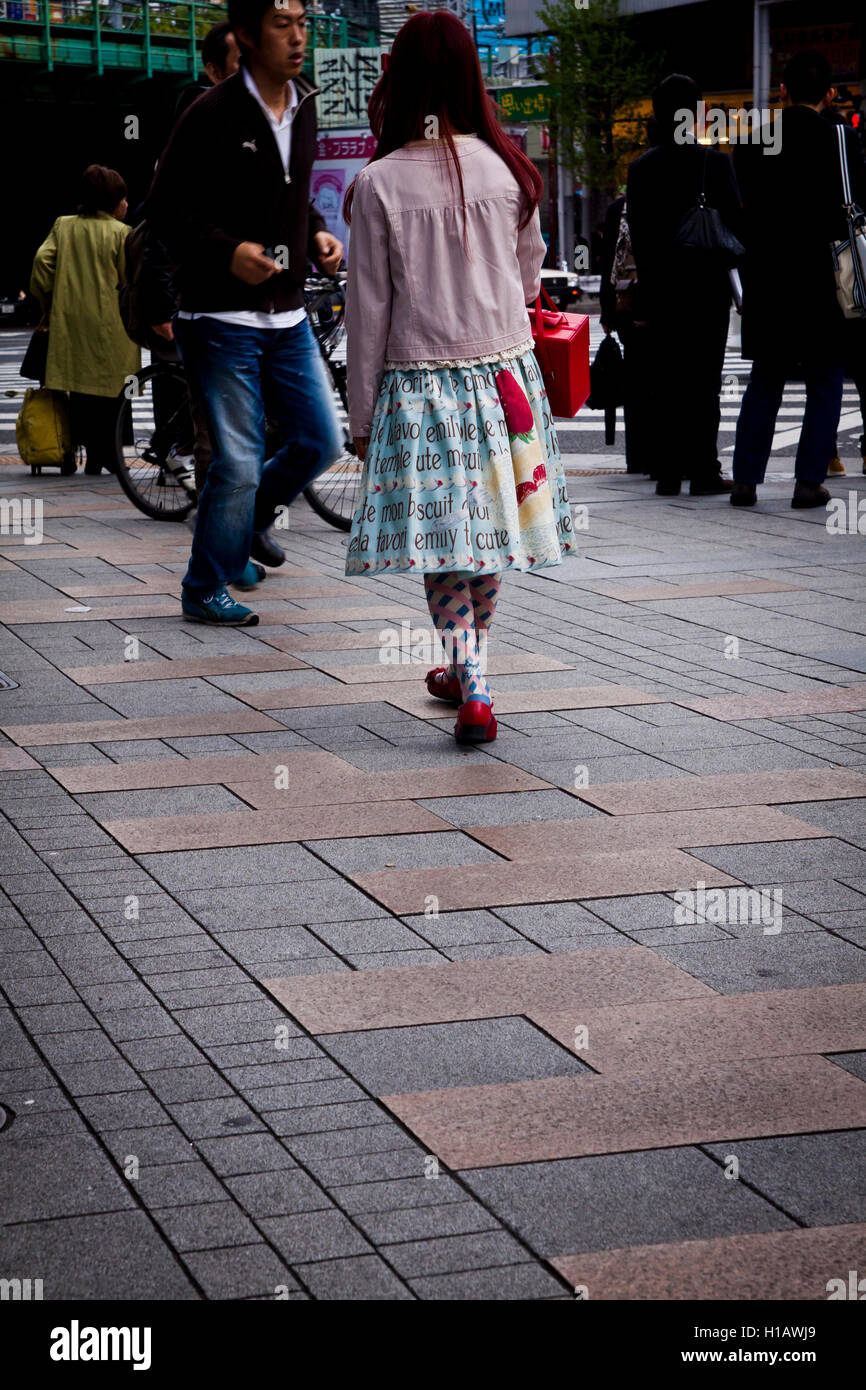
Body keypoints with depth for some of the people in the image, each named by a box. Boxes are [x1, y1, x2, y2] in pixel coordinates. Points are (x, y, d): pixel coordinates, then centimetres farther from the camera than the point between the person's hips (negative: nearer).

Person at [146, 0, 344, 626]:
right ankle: (205, 589, 12)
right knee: (239, 463, -6)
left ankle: (245, 525, 35)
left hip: (288, 315, 7)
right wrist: (227, 251, -23)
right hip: (223, 319, -7)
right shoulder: (212, 115, -12)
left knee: (321, 441, 9)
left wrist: (317, 233, 6)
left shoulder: (304, 107, 10)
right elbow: (165, 210, -10)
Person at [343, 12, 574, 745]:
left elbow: (369, 311, -7)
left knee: (442, 544, 1)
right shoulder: (506, 170, -2)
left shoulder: (380, 184, -11)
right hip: (504, 374, 3)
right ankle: (466, 667, 32)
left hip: (419, 382, -3)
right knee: (486, 525, 16)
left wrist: (362, 414, 2)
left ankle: (474, 692, -10)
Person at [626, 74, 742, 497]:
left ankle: (668, 472, 8)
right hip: (707, 287, -3)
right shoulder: (714, 161, -8)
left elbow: (638, 237, 4)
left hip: (660, 289, 3)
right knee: (703, 381, 1)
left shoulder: (640, 168, 2)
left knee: (667, 383, 8)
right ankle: (704, 471, 1)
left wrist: (646, 294, 8)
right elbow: (734, 222, -7)